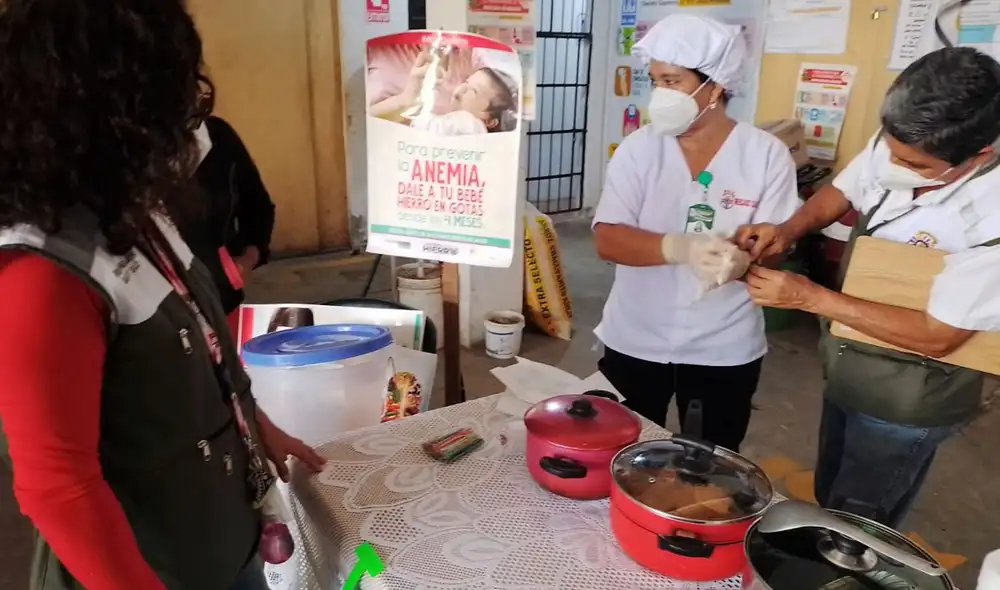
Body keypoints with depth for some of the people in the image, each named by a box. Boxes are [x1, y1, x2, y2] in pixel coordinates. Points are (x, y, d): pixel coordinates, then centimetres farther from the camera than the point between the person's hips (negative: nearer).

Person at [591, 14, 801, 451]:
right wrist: (680, 248, -33)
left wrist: (740, 260, -33)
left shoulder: (766, 154, -7)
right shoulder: (638, 149, -6)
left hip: (725, 349, 0)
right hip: (635, 342, 1)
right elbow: (607, 240, -15)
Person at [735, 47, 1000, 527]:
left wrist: (810, 297, -31)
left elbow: (937, 336, -29)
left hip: (906, 405, -6)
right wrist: (787, 231, -17)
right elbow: (838, 194, 3)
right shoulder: (895, 148, -16)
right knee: (827, 502, 28)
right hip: (848, 374, 7)